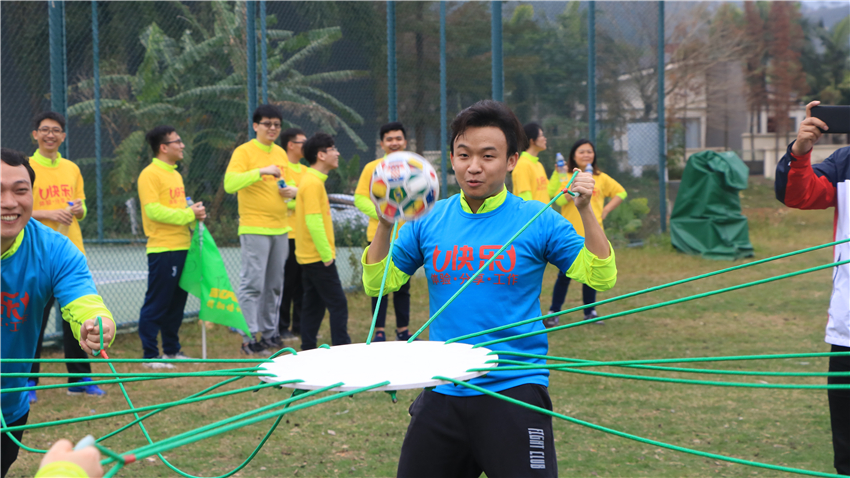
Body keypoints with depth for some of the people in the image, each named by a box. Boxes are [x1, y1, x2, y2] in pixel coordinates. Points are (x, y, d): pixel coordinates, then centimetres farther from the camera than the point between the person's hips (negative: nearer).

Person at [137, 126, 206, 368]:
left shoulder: (175, 174, 19)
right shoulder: (150, 174, -10)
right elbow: (153, 210, -18)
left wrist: (195, 213, 6)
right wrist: (188, 214, -16)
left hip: (181, 247, 9)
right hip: (163, 249, -9)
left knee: (177, 302, 13)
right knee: (156, 304, -5)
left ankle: (171, 349, 22)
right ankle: (150, 355, 0)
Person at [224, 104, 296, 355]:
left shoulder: (280, 153, 15)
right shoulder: (244, 152, -6)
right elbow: (229, 183, -19)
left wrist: (292, 190, 4)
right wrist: (260, 171, -27)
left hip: (280, 228, 7)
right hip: (254, 228, -7)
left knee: (275, 285, 11)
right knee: (252, 284, -8)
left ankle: (269, 332, 19)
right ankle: (249, 338, -6)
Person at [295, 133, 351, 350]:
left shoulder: (312, 180, 15)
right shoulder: (313, 183, -16)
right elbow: (314, 221, -22)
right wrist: (327, 255, -19)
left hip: (309, 257, 10)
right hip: (318, 257, -10)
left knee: (314, 305, 11)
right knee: (338, 304, -8)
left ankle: (308, 350, 14)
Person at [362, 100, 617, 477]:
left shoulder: (537, 220, -4)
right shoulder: (429, 221, 5)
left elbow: (600, 277, -8)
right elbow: (378, 283, 7)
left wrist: (586, 211, -20)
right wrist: (385, 224, -7)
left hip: (514, 391, -3)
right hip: (442, 395, 4)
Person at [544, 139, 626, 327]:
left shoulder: (601, 178, 8)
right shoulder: (566, 176, -1)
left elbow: (620, 193, 17)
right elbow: (560, 200, -15)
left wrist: (605, 211, 6)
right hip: (570, 233, -3)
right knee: (565, 274, -4)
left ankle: (590, 311, 19)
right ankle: (553, 313, 2)